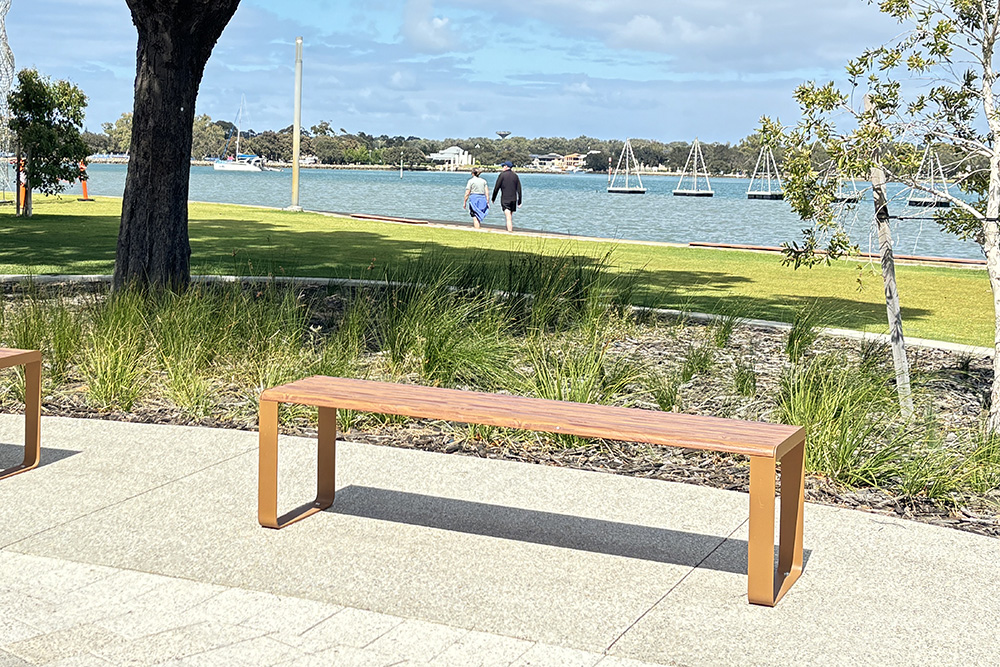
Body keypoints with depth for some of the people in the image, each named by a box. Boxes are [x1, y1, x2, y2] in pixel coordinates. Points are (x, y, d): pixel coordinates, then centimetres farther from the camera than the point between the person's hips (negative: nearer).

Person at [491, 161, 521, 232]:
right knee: (510, 217, 15)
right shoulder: (515, 176, 9)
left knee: (508, 218, -11)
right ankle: (510, 230, 21)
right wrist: (519, 201, 10)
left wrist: (493, 198, 6)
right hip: (513, 199, 5)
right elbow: (519, 189, 7)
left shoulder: (502, 175, -5)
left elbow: (496, 188, -4)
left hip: (505, 200, -5)